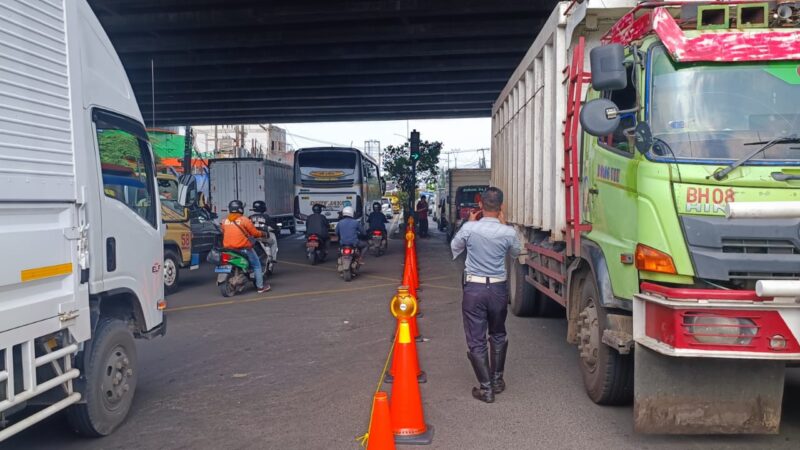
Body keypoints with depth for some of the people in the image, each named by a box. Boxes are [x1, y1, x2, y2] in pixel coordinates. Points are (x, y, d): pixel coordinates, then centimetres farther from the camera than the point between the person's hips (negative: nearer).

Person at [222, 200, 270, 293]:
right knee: (257, 265, 10)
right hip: (243, 248, -5)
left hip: (228, 248, 5)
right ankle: (260, 286, 11)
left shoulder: (224, 221, 4)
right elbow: (254, 233, -6)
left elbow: (223, 233, 15)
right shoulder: (244, 220, -10)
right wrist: (262, 234, 13)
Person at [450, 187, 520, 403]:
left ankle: (486, 388, 7)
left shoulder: (469, 228, -13)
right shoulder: (508, 232, -10)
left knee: (476, 340, 6)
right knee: (498, 335, 23)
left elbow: (454, 247, 7)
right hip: (498, 288, 2)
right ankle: (497, 379, 32)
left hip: (474, 288, -2)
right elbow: (515, 253, 13)